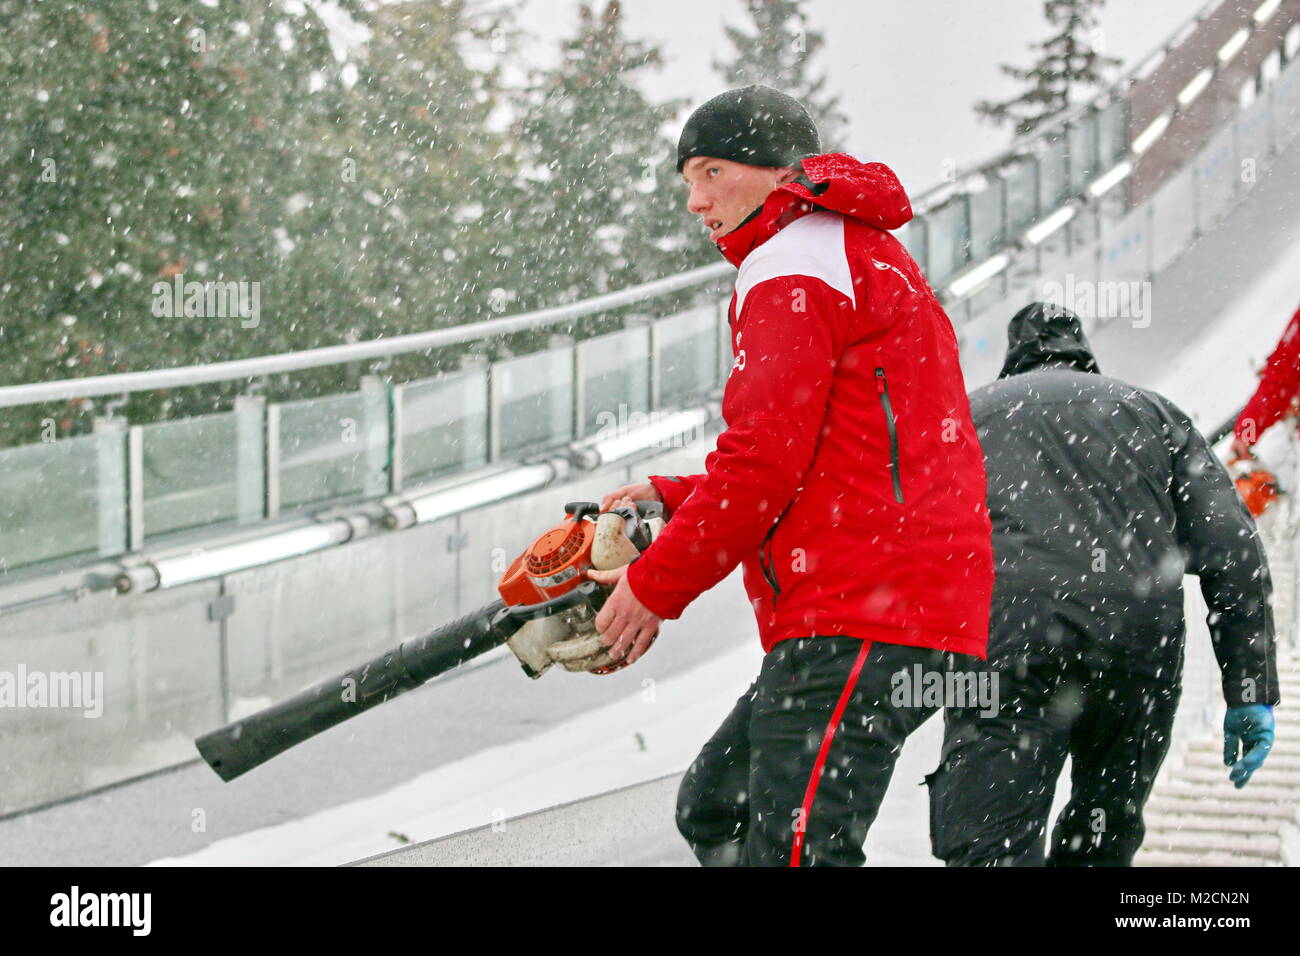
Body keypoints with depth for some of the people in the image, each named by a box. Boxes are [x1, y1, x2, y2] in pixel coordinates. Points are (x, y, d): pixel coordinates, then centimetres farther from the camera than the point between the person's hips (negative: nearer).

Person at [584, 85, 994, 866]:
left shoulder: (793, 267, -6)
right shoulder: (865, 261, 27)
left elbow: (767, 457, -14)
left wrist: (658, 587, -4)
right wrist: (674, 502, 19)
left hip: (861, 621, -11)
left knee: (791, 848, -19)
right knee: (716, 811, 18)